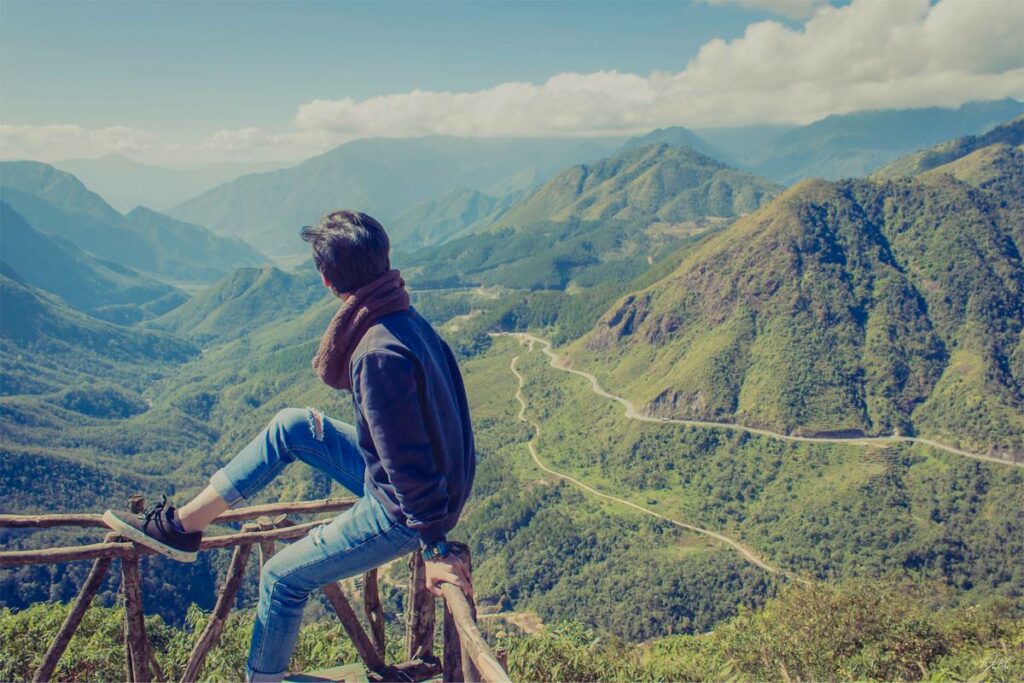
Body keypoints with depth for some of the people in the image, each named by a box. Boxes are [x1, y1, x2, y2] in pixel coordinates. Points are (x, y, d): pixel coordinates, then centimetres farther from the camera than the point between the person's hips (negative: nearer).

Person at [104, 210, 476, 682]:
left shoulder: (379, 354, -31)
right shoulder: (405, 320, -2)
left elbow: (408, 462, -28)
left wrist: (433, 547, -21)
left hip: (402, 510, -9)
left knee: (284, 576, 9)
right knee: (293, 425, 10)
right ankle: (181, 525, 20)